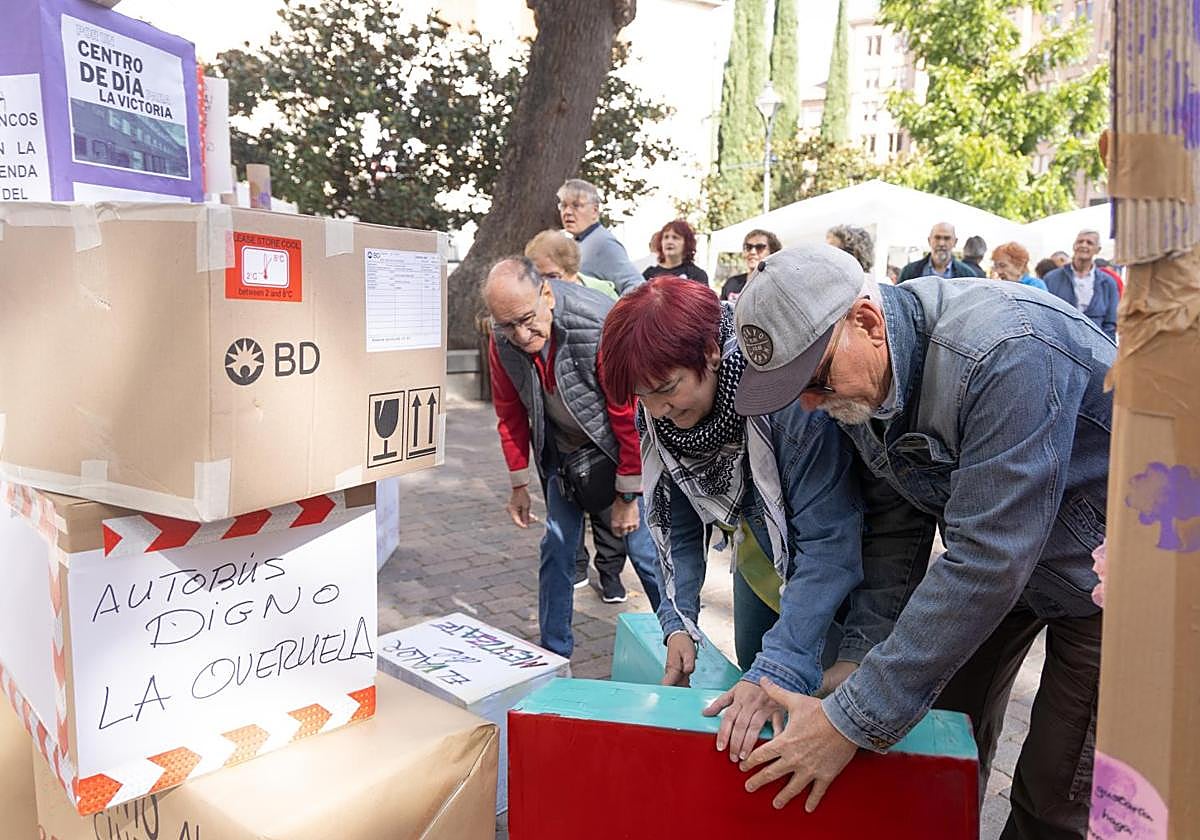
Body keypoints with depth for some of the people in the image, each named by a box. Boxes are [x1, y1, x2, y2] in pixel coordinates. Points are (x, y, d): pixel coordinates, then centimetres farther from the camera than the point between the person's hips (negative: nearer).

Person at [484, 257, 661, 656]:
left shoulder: (601, 326, -33)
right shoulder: (502, 340, -15)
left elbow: (631, 416, -24)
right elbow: (510, 413, 1)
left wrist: (627, 495, -17)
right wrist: (519, 484, 6)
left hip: (615, 450, -4)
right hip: (560, 450, 5)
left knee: (645, 549, -1)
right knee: (556, 548, 8)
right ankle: (553, 653, 23)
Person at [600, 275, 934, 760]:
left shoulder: (792, 398, -40)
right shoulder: (657, 413, -20)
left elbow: (827, 543, -39)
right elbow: (676, 519, -8)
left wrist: (777, 670, -43)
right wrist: (678, 621, -16)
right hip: (760, 531, 5)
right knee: (752, 666, 14)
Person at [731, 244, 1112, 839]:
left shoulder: (1006, 356, -37)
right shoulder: (850, 380, -13)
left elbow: (986, 562, -37)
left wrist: (855, 719, -34)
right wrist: (860, 650, -9)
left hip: (1099, 565, -6)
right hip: (994, 549, 6)